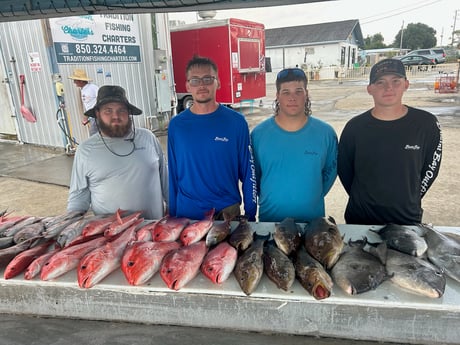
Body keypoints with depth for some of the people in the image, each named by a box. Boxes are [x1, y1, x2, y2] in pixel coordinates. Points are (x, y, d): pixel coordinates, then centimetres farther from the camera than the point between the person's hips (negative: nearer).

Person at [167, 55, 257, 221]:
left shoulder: (236, 121, -8)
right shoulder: (176, 125, -3)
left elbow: (248, 172, -5)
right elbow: (173, 173, 3)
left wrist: (250, 214, -4)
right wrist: (172, 214, 4)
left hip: (228, 210, -1)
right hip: (187, 212, 2)